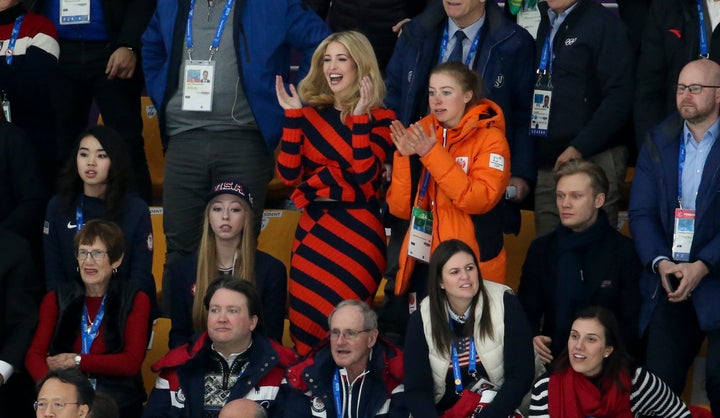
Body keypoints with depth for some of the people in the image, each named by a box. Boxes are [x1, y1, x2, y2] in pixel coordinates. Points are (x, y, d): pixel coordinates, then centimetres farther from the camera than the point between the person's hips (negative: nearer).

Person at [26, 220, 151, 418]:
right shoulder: (56, 299, 12)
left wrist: (76, 361, -7)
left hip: (117, 400, -2)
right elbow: (34, 355, 0)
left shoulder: (135, 301, 6)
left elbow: (131, 362, -4)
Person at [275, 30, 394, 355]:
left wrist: (359, 116, -20)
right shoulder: (312, 114, 7)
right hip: (312, 230, 4)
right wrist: (293, 116, -8)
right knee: (305, 323, 4)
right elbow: (289, 174, -5)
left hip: (357, 234, -4)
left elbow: (364, 175, -18)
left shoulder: (380, 118, -2)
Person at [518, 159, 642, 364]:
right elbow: (527, 311, 17)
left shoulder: (625, 251, 2)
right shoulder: (541, 249, 14)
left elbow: (633, 323, 0)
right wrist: (532, 338, -5)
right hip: (552, 361, 3)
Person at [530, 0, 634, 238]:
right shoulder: (545, 25, 17)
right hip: (547, 164, 7)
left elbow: (619, 98, -12)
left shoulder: (603, 23, -5)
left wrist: (579, 148, -17)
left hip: (593, 161, -7)